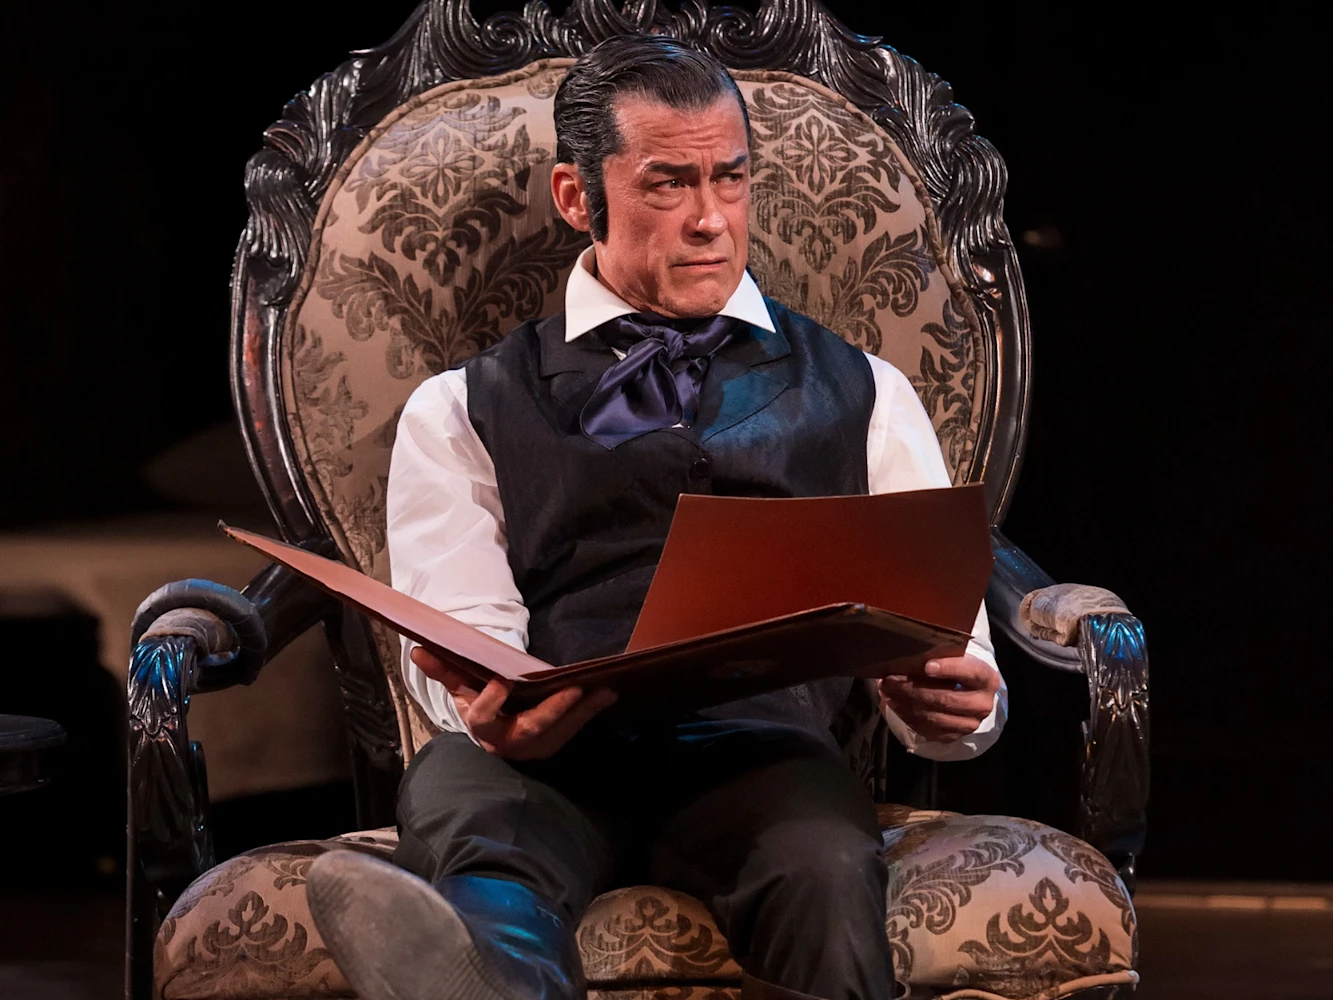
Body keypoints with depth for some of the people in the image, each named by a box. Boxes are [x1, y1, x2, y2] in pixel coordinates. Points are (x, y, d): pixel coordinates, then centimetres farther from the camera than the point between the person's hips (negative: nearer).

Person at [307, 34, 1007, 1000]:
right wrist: (495, 714, -18)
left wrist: (958, 703, -8)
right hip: (552, 754, -1)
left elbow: (947, 642, 18)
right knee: (459, 781, -40)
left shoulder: (860, 396, 25)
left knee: (826, 869, -38)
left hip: (759, 746, 1)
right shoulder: (462, 411, 22)